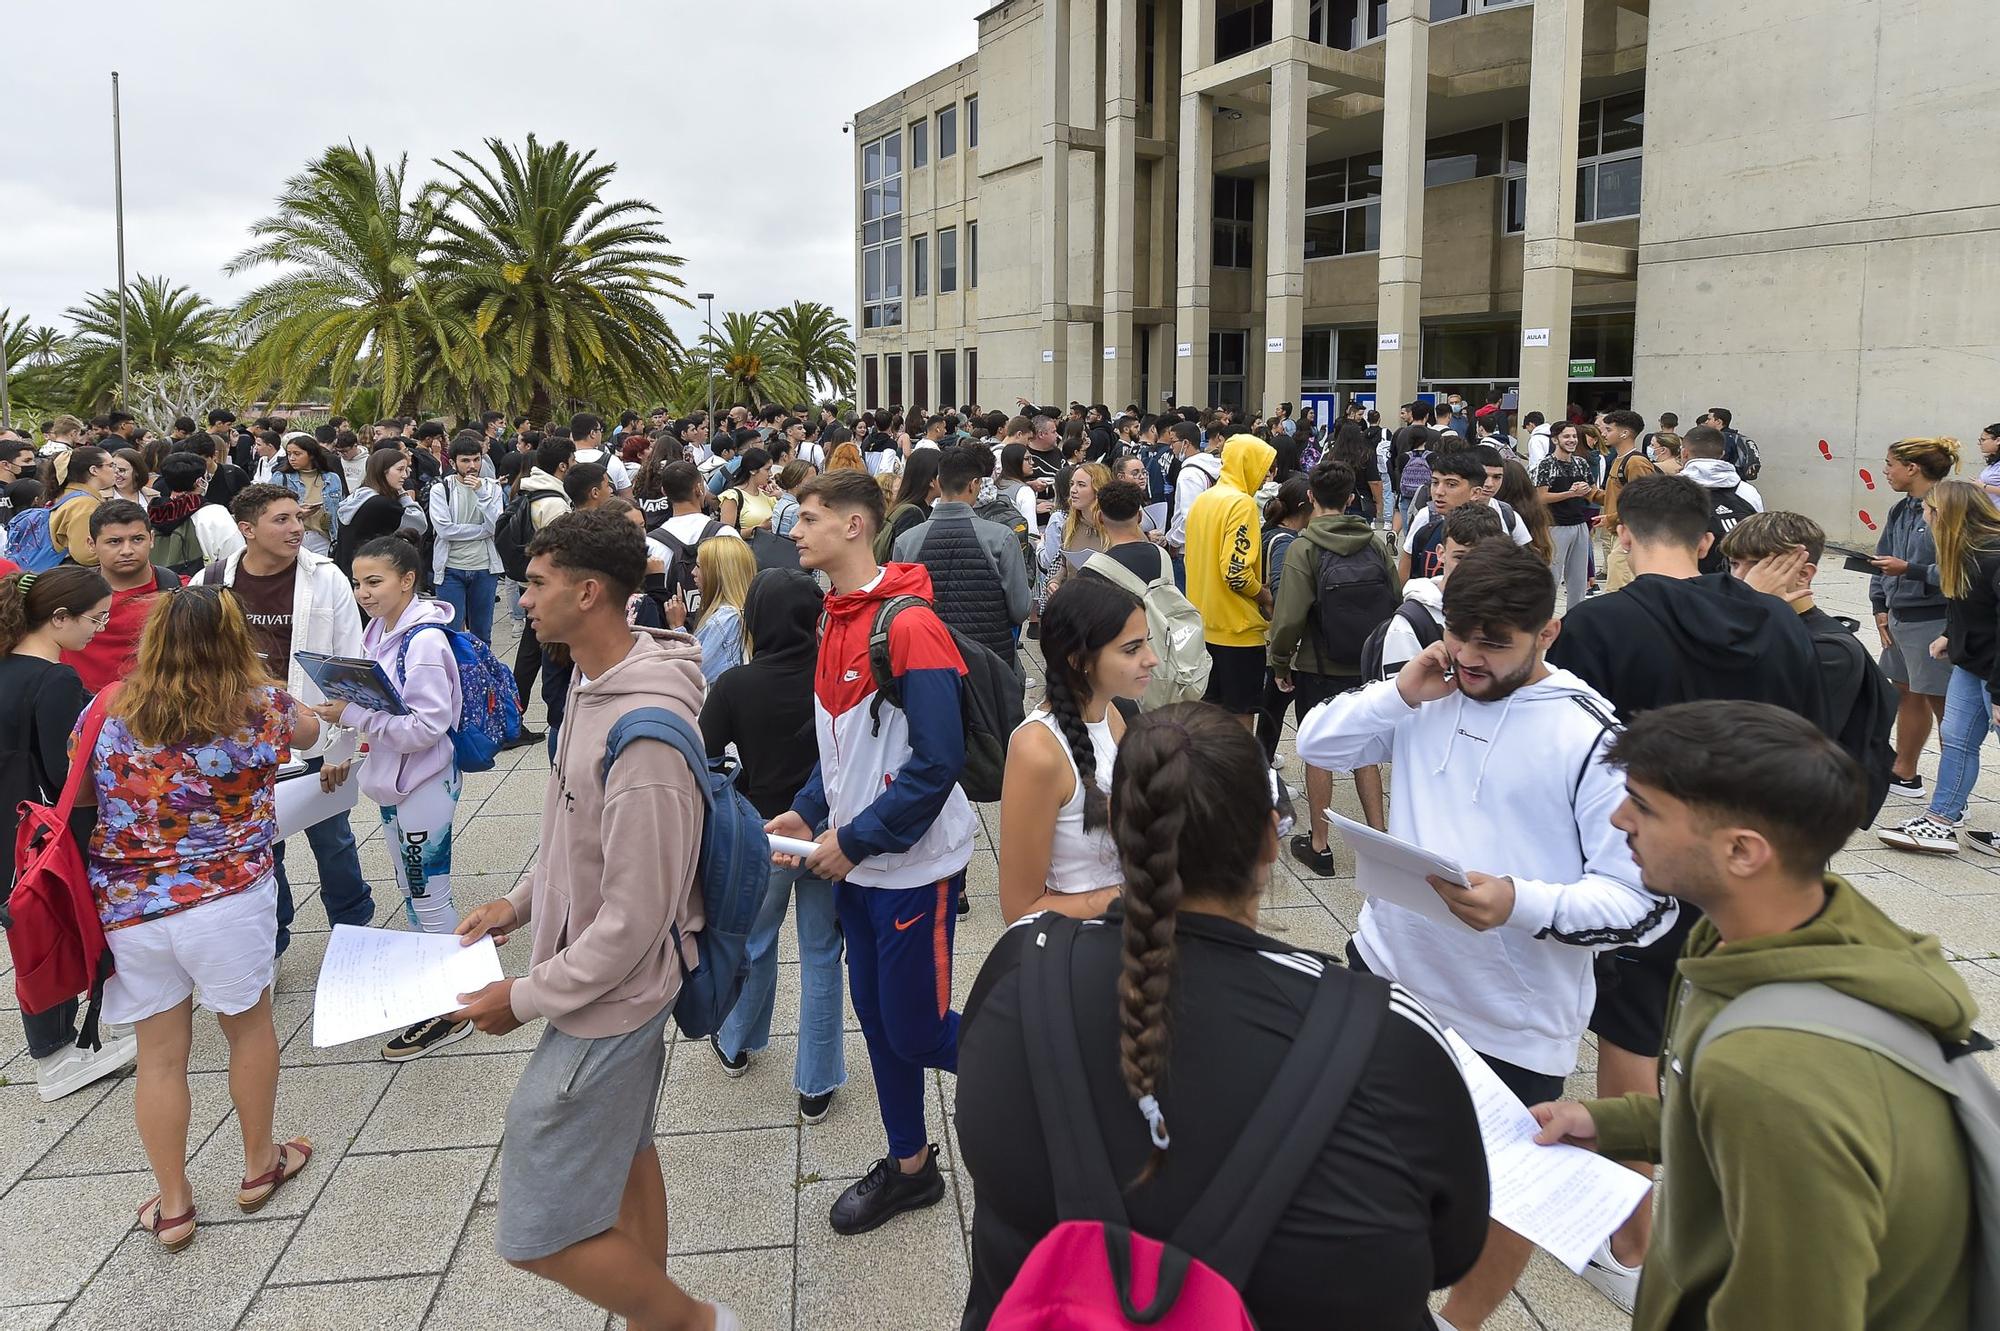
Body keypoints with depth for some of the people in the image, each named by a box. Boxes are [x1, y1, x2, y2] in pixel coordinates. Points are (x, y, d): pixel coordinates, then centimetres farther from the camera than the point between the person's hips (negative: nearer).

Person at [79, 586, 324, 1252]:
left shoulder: (107, 711, -3)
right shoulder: (258, 707, -11)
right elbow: (309, 730, 11)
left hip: (126, 909, 3)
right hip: (226, 902, -2)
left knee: (160, 1054, 14)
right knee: (250, 1025, 20)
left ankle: (172, 1206, 26)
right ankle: (260, 1166, 36)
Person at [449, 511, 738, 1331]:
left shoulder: (644, 734, -31)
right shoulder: (597, 685, 0)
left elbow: (633, 918, -26)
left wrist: (527, 997, -17)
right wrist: (518, 904, 9)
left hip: (608, 998, -10)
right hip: (618, 987, 10)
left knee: (539, 1232, 2)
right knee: (624, 1154, 24)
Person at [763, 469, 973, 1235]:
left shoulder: (909, 626, -20)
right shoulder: (835, 623, 7)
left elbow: (939, 759, -24)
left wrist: (856, 841, -20)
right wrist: (808, 813, 2)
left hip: (915, 866, -8)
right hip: (854, 862, 8)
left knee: (915, 1030, 1)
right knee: (876, 1017, 16)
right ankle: (909, 1166, 33)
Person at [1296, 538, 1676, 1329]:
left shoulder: (1593, 737, -17)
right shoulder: (1431, 692, 0)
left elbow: (1647, 899, -19)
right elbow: (1318, 746, 4)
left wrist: (1522, 904, -35)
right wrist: (1402, 692, -11)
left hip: (1513, 1019, -5)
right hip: (1387, 968, 5)